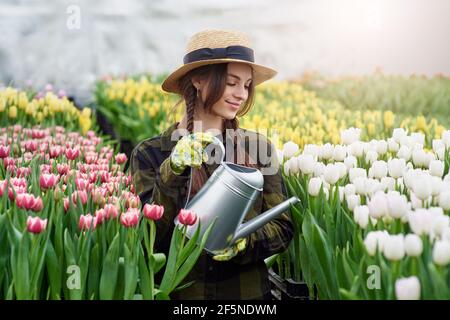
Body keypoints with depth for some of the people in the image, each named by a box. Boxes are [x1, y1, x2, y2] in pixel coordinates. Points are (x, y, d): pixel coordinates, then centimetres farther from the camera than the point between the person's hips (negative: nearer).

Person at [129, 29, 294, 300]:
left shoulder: (260, 148, 0)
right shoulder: (150, 153, -3)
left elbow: (283, 229, 1)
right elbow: (150, 241, -10)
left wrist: (243, 244, -17)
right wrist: (172, 173, -22)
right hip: (178, 292, -1)